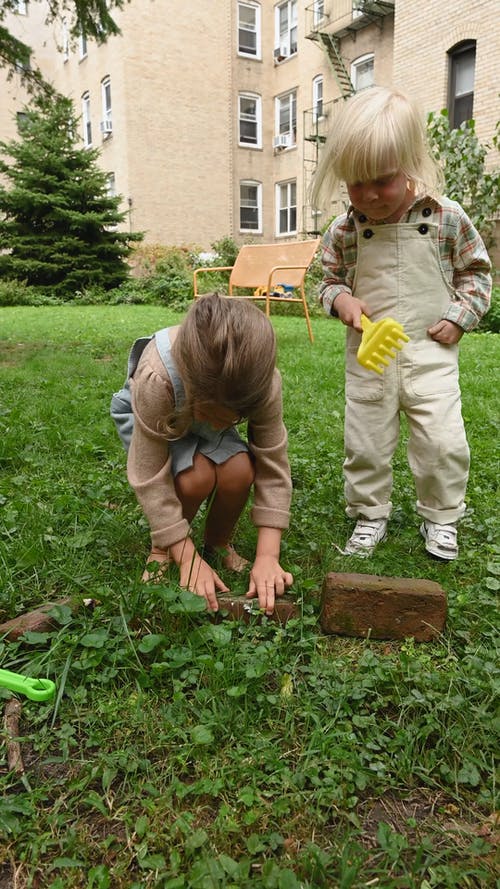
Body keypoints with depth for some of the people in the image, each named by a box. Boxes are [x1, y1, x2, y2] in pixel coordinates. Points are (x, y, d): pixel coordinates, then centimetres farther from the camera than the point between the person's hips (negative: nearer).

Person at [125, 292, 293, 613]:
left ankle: (219, 543, 1)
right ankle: (161, 548, -3)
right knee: (197, 475, -33)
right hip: (163, 427, -2)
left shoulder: (264, 382, -35)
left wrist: (268, 557, -33)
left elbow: (274, 468, -28)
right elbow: (150, 478, -35)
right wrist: (188, 559, -33)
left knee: (239, 471, -29)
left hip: (209, 439, 3)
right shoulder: (156, 379, -42)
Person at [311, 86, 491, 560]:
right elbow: (331, 281, 10)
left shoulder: (447, 217, -6)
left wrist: (458, 316, -5)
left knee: (443, 441, -3)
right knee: (365, 441, 8)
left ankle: (440, 516, 20)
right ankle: (369, 514, 27)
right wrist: (341, 299, -12)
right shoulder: (343, 231, -3)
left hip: (431, 350, -1)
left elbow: (475, 270, 7)